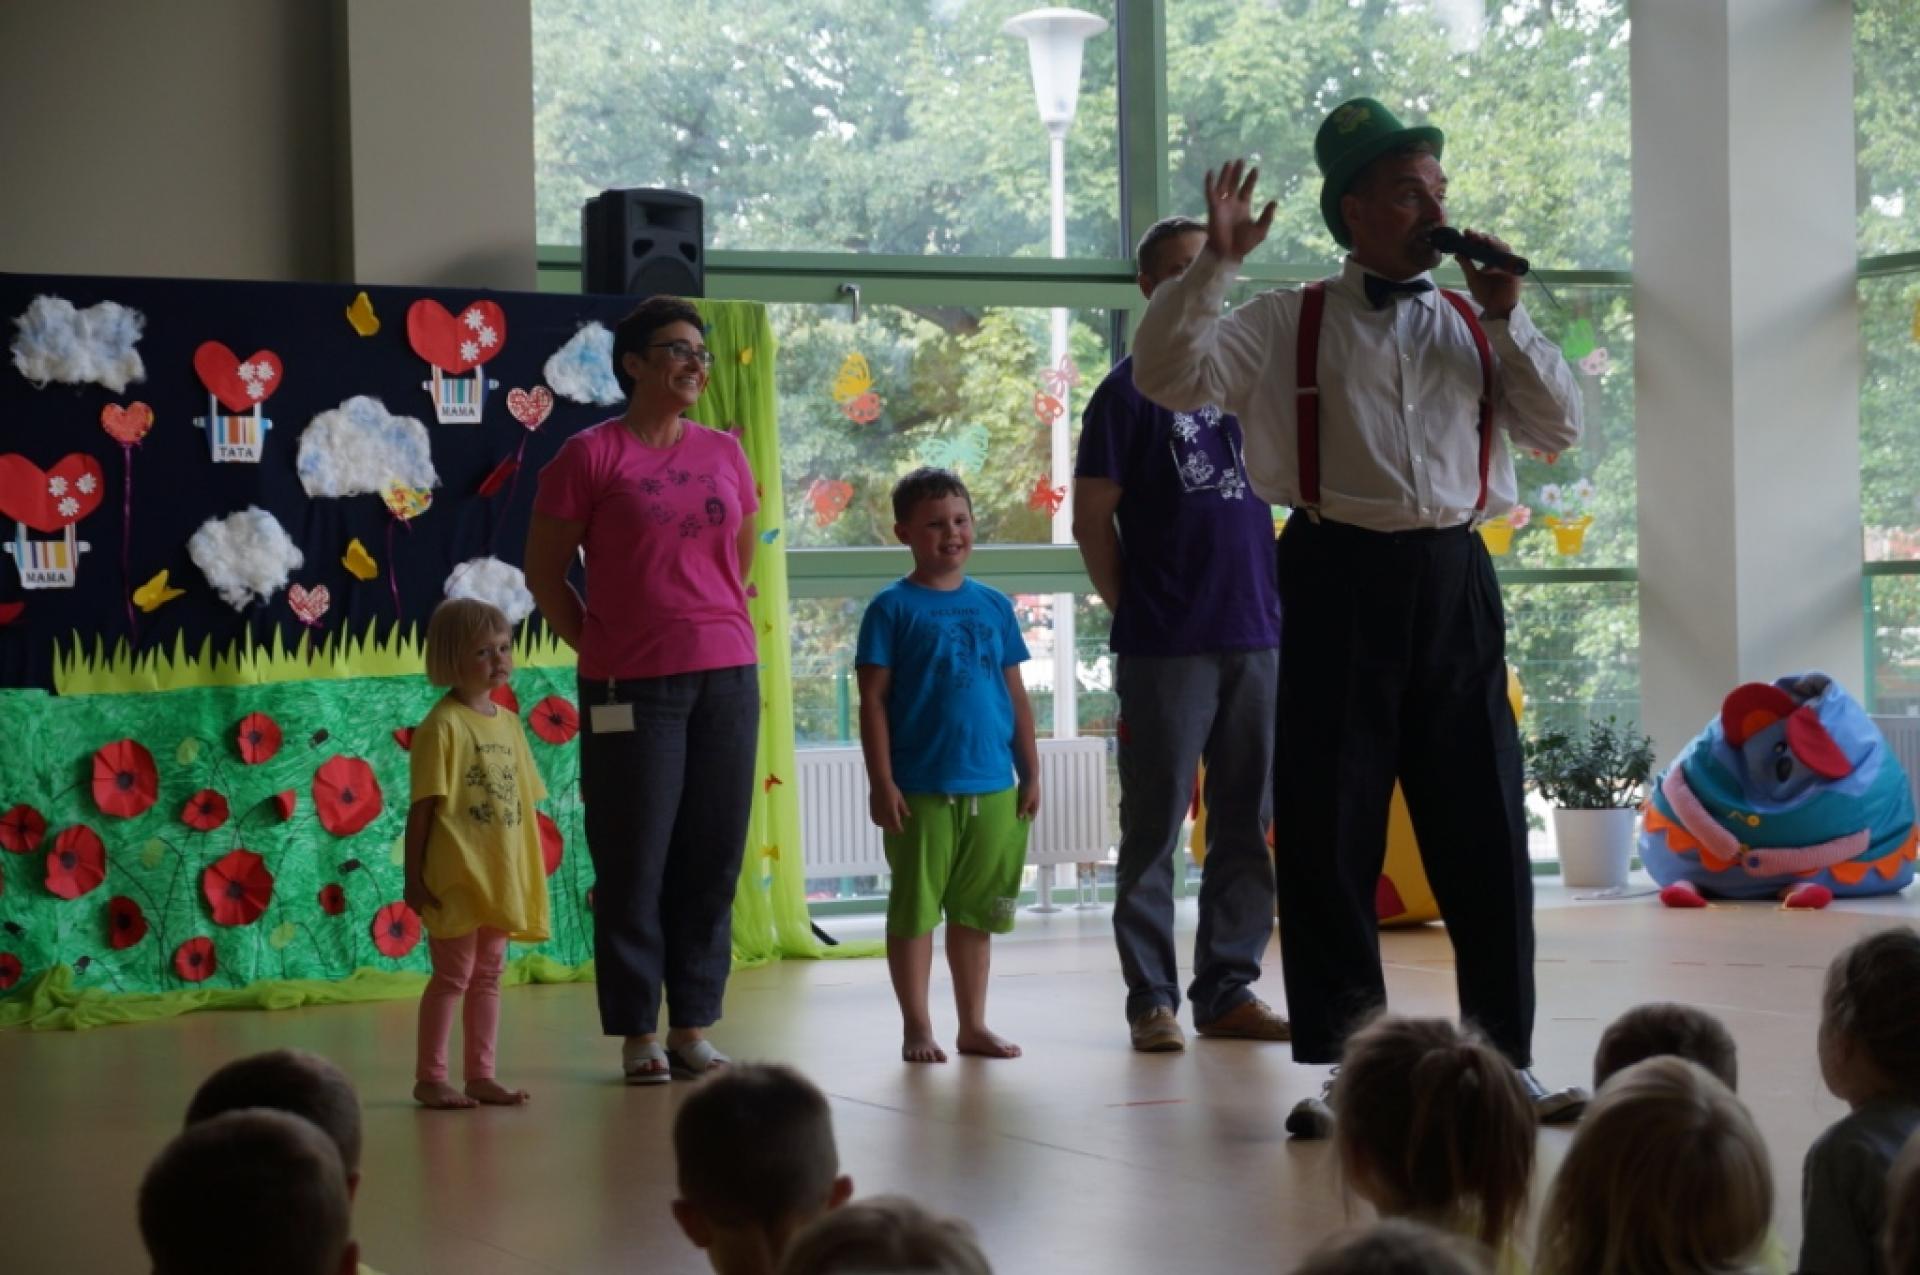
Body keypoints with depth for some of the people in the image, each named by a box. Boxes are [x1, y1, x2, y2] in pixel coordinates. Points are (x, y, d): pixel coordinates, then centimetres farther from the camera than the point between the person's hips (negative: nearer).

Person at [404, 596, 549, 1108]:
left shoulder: (508, 723, 10)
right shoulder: (443, 725, -11)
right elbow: (422, 807, -12)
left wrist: (528, 873, 12)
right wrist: (414, 876, -13)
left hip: (501, 875, 7)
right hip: (455, 876, -7)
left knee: (488, 974, 11)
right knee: (453, 974, -2)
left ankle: (480, 1074, 19)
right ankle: (429, 1078, 6)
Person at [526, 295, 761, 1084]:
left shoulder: (724, 454, 11)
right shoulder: (592, 456, -3)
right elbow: (544, 573, 0)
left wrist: (728, 633, 10)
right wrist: (600, 651, 0)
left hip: (727, 678, 5)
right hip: (632, 687, -5)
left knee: (713, 857, 6)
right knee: (635, 861, 0)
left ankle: (694, 1025, 15)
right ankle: (637, 1032, 8)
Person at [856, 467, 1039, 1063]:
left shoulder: (994, 606, 10)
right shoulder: (892, 608, -3)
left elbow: (1016, 695, 13)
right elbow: (873, 701, -5)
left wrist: (1030, 773, 10)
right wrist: (881, 782, -10)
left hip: (993, 790, 4)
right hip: (921, 791, -4)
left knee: (976, 912, 11)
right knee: (915, 907, 2)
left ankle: (973, 1025, 19)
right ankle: (916, 1028, 10)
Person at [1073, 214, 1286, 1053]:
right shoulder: (1130, 391, -1)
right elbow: (1092, 518, -1)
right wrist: (1135, 608, -1)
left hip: (1255, 638, 5)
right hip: (1166, 649, -5)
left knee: (1248, 826, 8)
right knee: (1154, 828, 0)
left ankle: (1229, 988, 15)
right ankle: (1152, 998, 5)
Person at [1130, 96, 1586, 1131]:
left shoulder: (1473, 325, 14)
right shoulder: (1287, 325, 5)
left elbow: (1560, 428, 6)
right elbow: (1168, 377, -5)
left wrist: (1506, 318, -2)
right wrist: (1212, 265, -14)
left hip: (1453, 580, 3)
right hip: (1338, 580, -3)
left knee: (1484, 830, 6)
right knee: (1328, 837, 1)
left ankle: (1506, 1062, 15)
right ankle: (1337, 1069, 10)